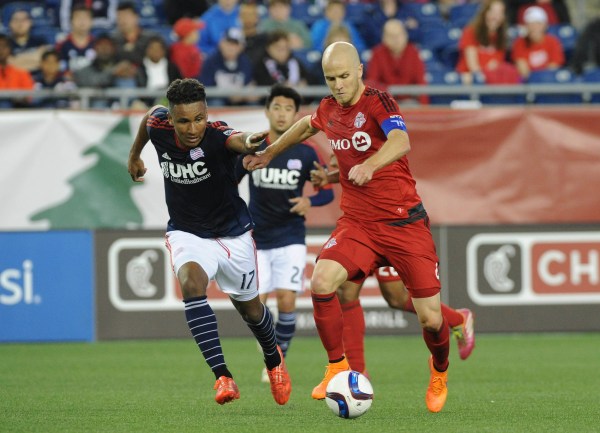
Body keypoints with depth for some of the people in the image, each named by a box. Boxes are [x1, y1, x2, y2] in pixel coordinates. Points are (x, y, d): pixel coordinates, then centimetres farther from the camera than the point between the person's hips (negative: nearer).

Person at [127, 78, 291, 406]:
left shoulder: (217, 136, -30)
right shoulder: (159, 125, -18)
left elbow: (236, 140, -55)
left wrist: (249, 144, -79)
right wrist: (135, 154, 25)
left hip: (233, 233, -1)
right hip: (186, 233, 2)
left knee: (249, 308, 15)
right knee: (191, 283, -30)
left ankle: (273, 359, 50)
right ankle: (223, 377, -32)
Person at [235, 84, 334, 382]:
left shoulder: (306, 154, -3)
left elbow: (327, 192, 2)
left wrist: (309, 202, -17)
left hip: (290, 239, -1)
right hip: (256, 240, 1)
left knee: (286, 300, -14)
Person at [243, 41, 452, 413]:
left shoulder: (377, 102, -15)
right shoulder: (329, 109, 4)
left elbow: (401, 142, -36)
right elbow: (307, 126, 30)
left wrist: (369, 165, -54)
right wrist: (269, 153, 34)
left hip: (405, 223, -4)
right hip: (357, 222, 4)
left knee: (430, 318, -4)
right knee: (321, 281, -23)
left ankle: (439, 374, 29)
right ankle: (338, 368, -6)